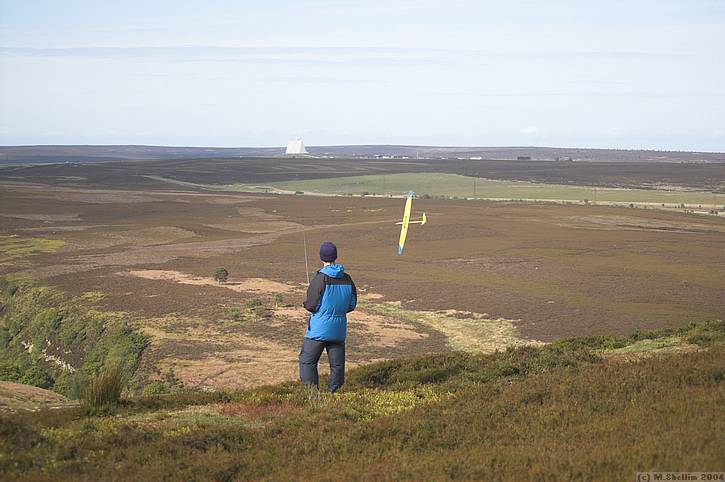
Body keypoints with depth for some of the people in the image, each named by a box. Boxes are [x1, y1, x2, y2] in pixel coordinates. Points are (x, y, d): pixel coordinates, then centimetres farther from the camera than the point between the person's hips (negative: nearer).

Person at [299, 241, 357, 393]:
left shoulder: (320, 279, -15)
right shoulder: (347, 279, 1)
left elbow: (311, 305, -13)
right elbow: (352, 305, 8)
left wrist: (306, 304, 9)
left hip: (319, 329, -5)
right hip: (339, 329, 5)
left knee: (307, 361, 4)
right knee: (337, 364, 12)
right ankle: (334, 392, 14)